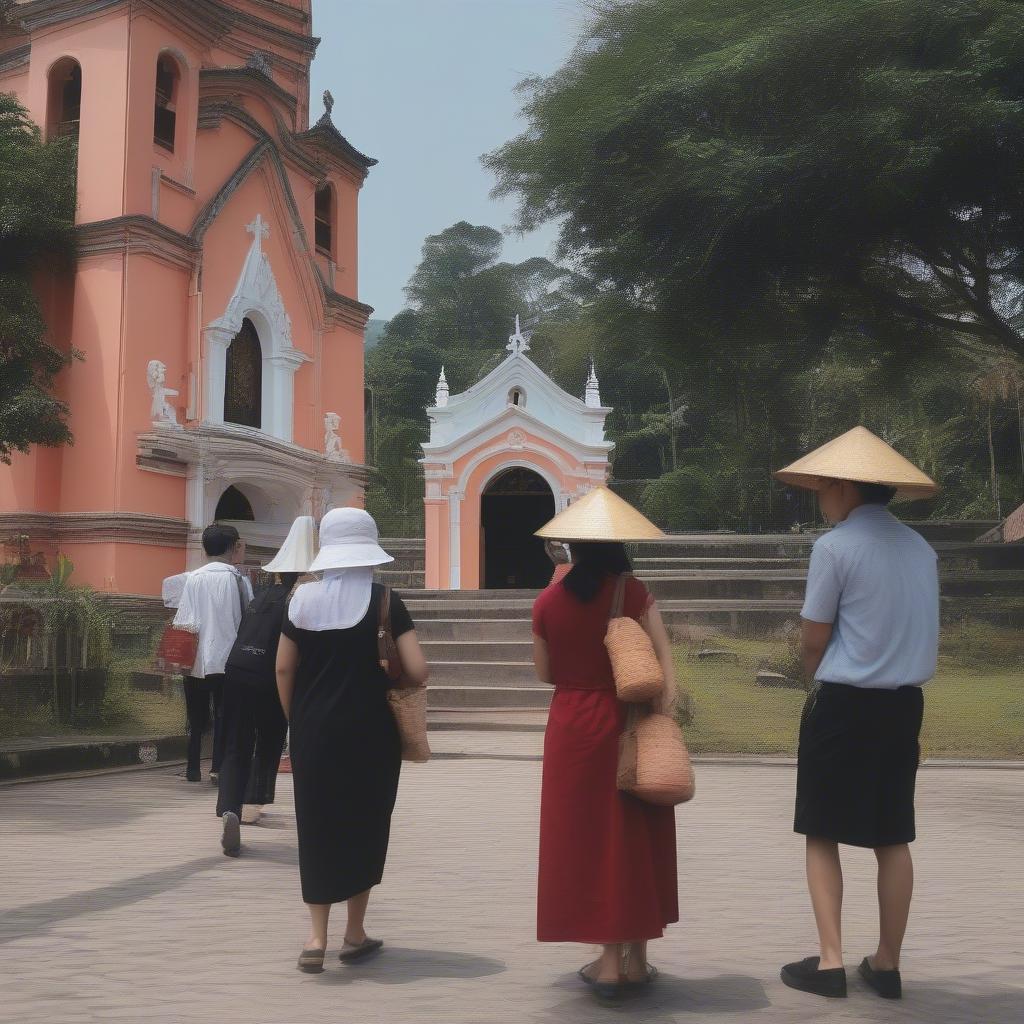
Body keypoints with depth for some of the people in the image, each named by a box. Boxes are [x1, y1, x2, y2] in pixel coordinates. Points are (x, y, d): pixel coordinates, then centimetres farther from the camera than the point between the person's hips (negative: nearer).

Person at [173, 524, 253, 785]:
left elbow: (182, 622, -4)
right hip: (227, 659, -2)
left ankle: (192, 768, 15)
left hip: (196, 661, 2)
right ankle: (218, 767, 1)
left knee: (196, 717, 12)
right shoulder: (238, 580, -5)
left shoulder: (193, 578, -2)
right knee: (223, 715, 6)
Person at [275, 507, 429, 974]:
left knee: (317, 826, 10)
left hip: (314, 731, 2)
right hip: (370, 732, -2)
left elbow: (284, 669, 2)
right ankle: (355, 934, 21)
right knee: (364, 825, 12)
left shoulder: (303, 599, 0)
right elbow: (417, 671, -13)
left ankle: (316, 938, 3)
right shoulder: (385, 602, -8)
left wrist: (296, 721, 14)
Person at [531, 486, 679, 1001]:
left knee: (588, 838, 8)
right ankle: (636, 958, 21)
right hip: (629, 723, 0)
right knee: (635, 838, 12)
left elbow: (544, 673, 7)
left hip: (573, 726, 0)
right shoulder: (635, 594, -6)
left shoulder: (548, 601, -3)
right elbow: (664, 669, -11)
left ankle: (610, 961, 11)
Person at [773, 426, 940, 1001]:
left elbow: (815, 641, -7)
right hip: (904, 704, 6)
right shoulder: (922, 549, 7)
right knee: (893, 838, 12)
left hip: (843, 705, -6)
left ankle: (831, 962, 4)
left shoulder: (835, 546, -13)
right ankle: (887, 964, 19)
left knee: (823, 835, 6)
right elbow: (928, 637, 11)